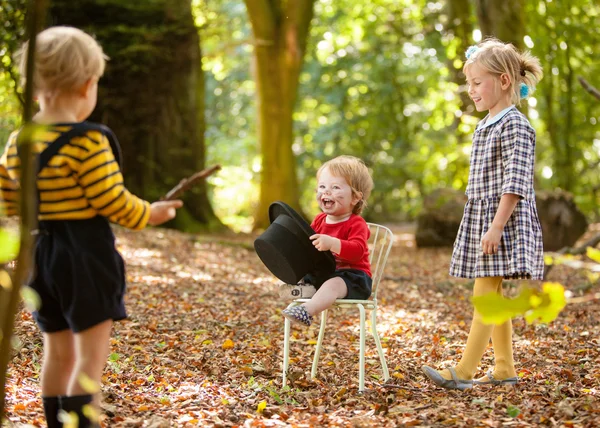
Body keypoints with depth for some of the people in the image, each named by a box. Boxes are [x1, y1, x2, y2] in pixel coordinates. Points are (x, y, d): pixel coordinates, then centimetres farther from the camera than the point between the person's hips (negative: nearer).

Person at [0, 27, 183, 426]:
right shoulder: (88, 141, -17)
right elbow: (112, 201, -16)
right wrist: (148, 214, 1)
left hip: (42, 254, 7)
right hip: (85, 254, -7)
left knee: (58, 353, 17)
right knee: (92, 355, -1)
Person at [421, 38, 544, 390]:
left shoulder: (515, 126, -14)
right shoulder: (485, 127, 15)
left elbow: (516, 183, -20)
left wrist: (496, 226, -24)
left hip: (503, 221, -10)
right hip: (481, 219, 10)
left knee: (485, 294, -10)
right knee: (492, 295, 11)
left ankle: (464, 372, -10)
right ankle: (505, 368, 18)